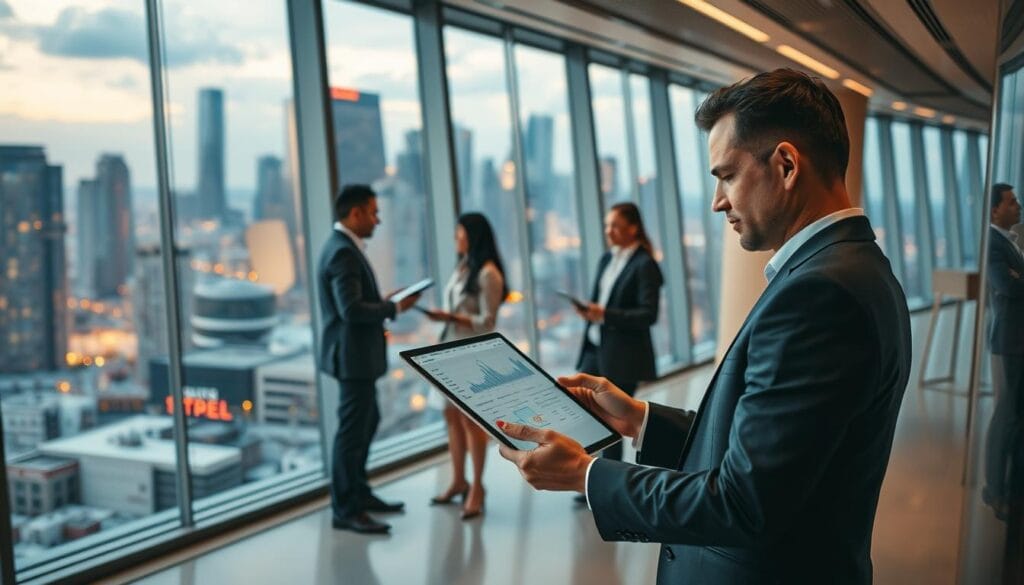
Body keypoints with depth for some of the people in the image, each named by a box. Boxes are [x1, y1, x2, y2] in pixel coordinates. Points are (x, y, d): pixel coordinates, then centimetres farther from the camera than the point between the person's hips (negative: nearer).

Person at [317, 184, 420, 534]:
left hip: (357, 354, 11)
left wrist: (385, 302, 9)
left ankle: (358, 493, 35)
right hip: (354, 355, -11)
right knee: (352, 429, -2)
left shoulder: (343, 247, 13)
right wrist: (395, 308, -18)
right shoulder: (343, 252, -20)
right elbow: (351, 309, -27)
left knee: (367, 421, 21)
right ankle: (345, 510, 9)